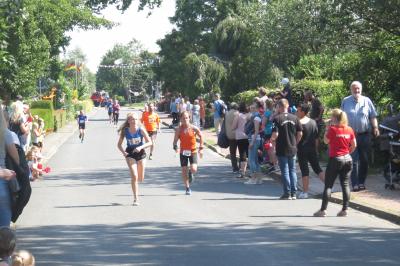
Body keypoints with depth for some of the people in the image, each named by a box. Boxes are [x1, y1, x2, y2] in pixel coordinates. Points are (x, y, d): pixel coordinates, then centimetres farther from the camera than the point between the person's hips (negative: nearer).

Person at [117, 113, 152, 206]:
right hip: (130, 154, -1)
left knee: (140, 178, 9)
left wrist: (140, 147, -30)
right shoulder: (125, 131, -11)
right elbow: (119, 144, -1)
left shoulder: (141, 129, -14)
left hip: (141, 153, 1)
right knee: (134, 176, -14)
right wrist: (123, 152, -18)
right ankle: (136, 199, -8)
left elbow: (149, 142, -14)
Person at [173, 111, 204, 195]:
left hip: (193, 151, -1)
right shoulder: (179, 129, -6)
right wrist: (175, 147, -25)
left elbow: (201, 136, 5)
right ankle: (187, 188, 17)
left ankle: (191, 173, 22)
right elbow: (175, 140, -4)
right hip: (183, 152, 1)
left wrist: (201, 148, 0)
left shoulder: (194, 128, -9)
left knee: (194, 169, -17)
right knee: (184, 171, 2)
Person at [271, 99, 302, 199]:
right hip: (293, 149, 4)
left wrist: (272, 140, 1)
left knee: (285, 172, 3)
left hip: (282, 149, -4)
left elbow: (275, 134, -19)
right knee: (292, 171, 12)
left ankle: (287, 194, 5)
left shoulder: (277, 118, -12)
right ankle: (294, 193, 13)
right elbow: (300, 134, 2)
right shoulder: (294, 118, 1)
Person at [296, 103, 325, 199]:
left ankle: (305, 192, 2)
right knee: (317, 168, 13)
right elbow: (316, 137, 11)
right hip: (313, 149, 5)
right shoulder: (313, 122, 5)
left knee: (304, 171, -1)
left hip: (302, 150, -5)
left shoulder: (299, 123, -14)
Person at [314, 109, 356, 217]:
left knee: (328, 185, 0)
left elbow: (326, 141, -1)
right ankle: (345, 210, 6)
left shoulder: (333, 129, -11)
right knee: (345, 184, 8)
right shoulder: (349, 129, 4)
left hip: (335, 159, -5)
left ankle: (323, 210, -1)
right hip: (348, 159, 5)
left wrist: (327, 129, 3)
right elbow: (354, 145, 8)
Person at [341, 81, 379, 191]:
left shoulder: (367, 101, 5)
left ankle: (362, 182, 18)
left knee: (364, 160, 7)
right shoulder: (345, 101, 4)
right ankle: (355, 184, -6)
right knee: (354, 160, -6)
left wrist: (375, 127, -8)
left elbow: (373, 116, 5)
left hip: (364, 135, 2)